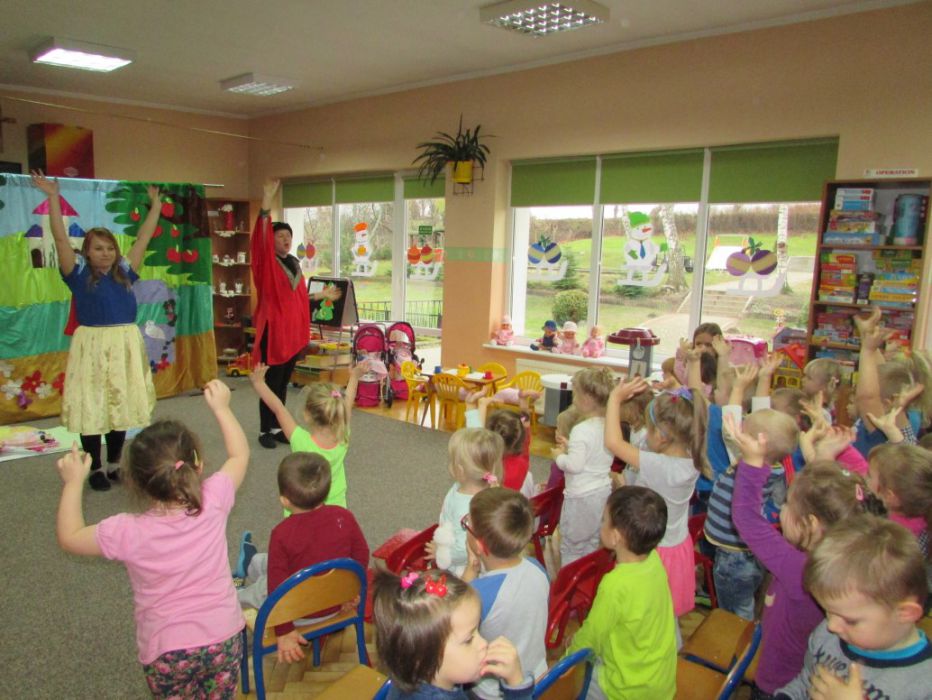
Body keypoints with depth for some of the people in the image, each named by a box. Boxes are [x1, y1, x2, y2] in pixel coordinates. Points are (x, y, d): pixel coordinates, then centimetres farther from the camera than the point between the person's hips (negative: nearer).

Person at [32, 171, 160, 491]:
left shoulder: (124, 272, 6)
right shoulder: (79, 274, -1)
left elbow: (143, 237, 11)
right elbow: (60, 238, -8)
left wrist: (155, 204, 15)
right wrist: (53, 197, -10)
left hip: (126, 345, 3)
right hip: (92, 347, -3)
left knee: (122, 405, 11)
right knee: (91, 408, 3)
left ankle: (115, 464, 25)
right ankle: (95, 469, 15)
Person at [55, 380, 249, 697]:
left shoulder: (128, 532, -22)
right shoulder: (213, 503, -17)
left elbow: (69, 537, -2)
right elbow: (240, 454, 0)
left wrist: (73, 482, 3)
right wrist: (221, 407, 6)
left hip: (167, 650, -2)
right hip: (223, 638, 2)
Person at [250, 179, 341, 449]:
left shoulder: (295, 264, 13)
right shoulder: (267, 262, -7)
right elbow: (260, 239, -26)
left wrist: (323, 294, 26)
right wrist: (266, 204, -35)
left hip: (293, 331, 6)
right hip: (273, 330, -6)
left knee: (284, 383, 13)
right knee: (271, 383, -1)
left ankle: (278, 428, 23)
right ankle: (265, 431, 11)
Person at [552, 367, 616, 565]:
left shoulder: (581, 430, -23)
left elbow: (575, 465, -26)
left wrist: (559, 456, -8)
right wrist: (570, 447, 10)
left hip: (581, 497, -8)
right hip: (603, 491, 8)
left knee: (571, 548, 8)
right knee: (593, 544, 21)